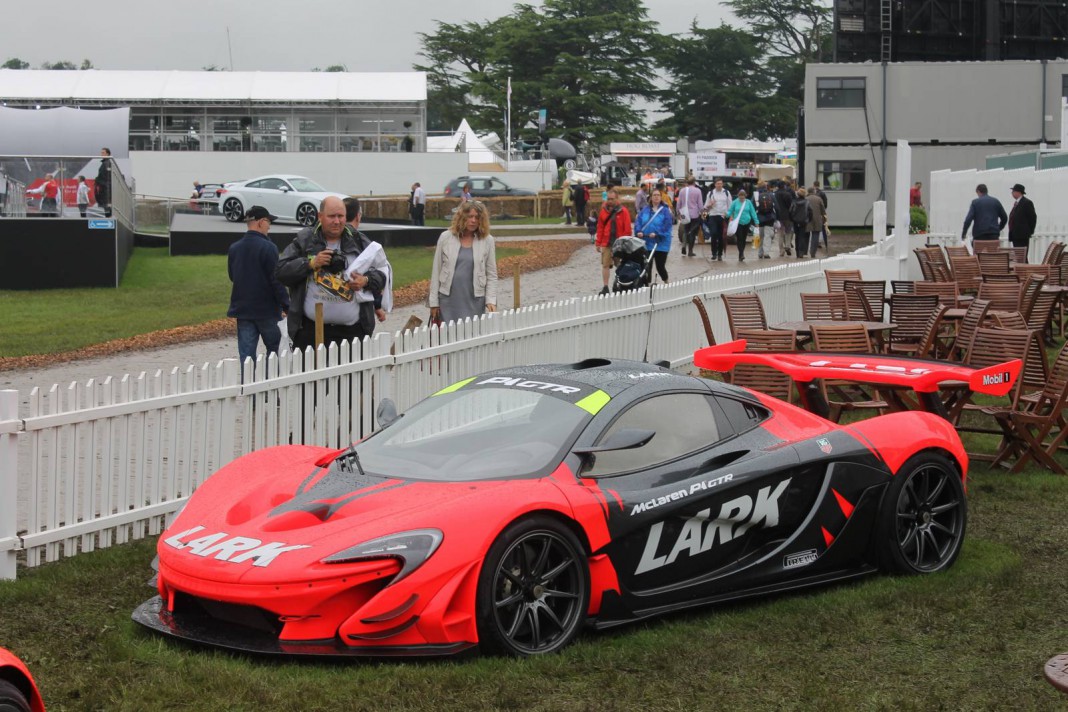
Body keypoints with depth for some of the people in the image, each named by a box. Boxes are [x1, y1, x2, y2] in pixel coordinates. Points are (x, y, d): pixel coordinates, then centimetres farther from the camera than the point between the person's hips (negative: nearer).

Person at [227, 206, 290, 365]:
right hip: (267, 310, -5)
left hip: (242, 310, 5)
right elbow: (276, 280, -16)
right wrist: (286, 307, -11)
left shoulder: (234, 249, 4)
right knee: (274, 352, 11)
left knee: (246, 357, 4)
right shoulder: (268, 248, -14)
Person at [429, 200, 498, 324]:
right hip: (448, 300, 0)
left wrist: (491, 300, -5)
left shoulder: (487, 241, 2)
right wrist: (434, 302, 3)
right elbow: (436, 271, 5)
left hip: (474, 302, 0)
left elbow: (491, 275, 5)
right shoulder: (445, 238, 2)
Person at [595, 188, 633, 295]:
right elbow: (600, 228, 8)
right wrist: (598, 243, 5)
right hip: (606, 243, 3)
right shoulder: (604, 211, 6)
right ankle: (605, 288, 4)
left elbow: (627, 229, -6)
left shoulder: (623, 212, -5)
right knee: (605, 265, -1)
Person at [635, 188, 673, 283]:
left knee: (660, 266, 1)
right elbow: (638, 221, 2)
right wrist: (639, 231, -17)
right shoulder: (645, 210, 8)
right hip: (646, 243, 3)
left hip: (661, 244, -3)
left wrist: (657, 234, -24)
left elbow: (667, 225, -12)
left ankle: (666, 282, 27)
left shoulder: (665, 210, -3)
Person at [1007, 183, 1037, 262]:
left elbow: (1033, 218, -9)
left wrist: (1030, 232, -6)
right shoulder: (1016, 203, 18)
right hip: (1015, 236, 9)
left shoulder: (1027, 203, -8)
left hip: (1022, 235, -9)